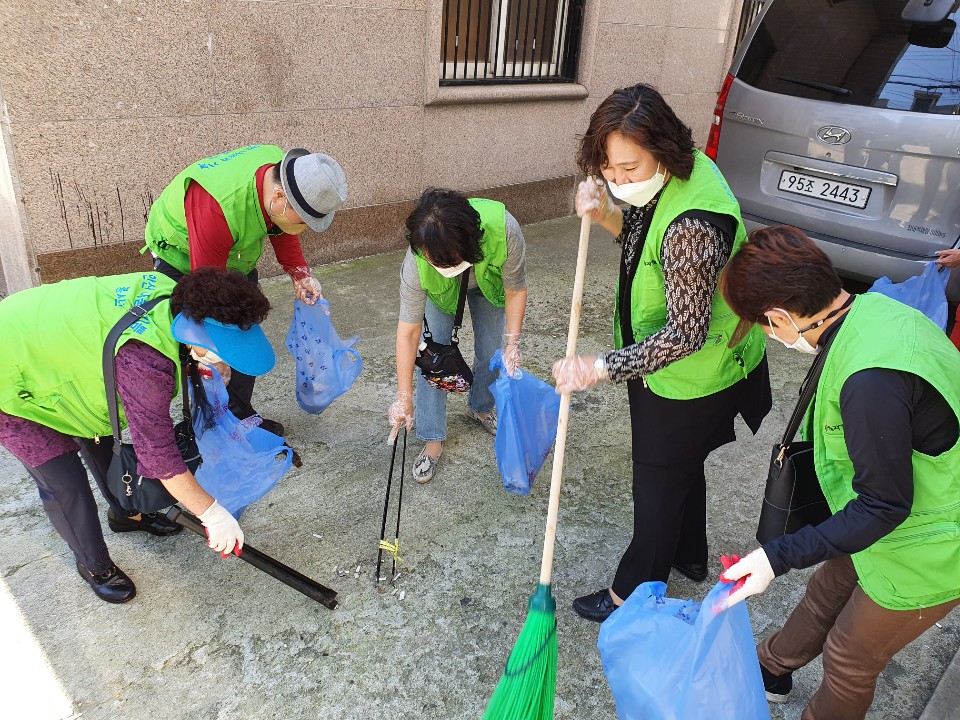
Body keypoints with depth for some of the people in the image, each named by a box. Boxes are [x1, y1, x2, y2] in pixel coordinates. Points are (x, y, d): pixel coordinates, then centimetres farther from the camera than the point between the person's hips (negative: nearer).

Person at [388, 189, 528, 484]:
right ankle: (433, 440, 4)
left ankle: (481, 408, 34)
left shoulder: (504, 229, -44)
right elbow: (408, 331, -32)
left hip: (489, 281, 1)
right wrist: (403, 398, -29)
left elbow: (515, 291, -25)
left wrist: (512, 343, -31)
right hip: (439, 291, -1)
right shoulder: (416, 264, -42)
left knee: (492, 353, 3)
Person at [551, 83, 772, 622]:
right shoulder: (673, 173, -7)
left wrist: (602, 367, -28)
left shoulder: (692, 224, -36)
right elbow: (643, 242, 8)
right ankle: (689, 557, 53)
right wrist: (608, 216, -12)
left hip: (689, 377, -9)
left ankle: (633, 592, 33)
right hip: (670, 363, 9)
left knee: (659, 483, 10)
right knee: (682, 465, 28)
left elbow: (684, 333, -31)